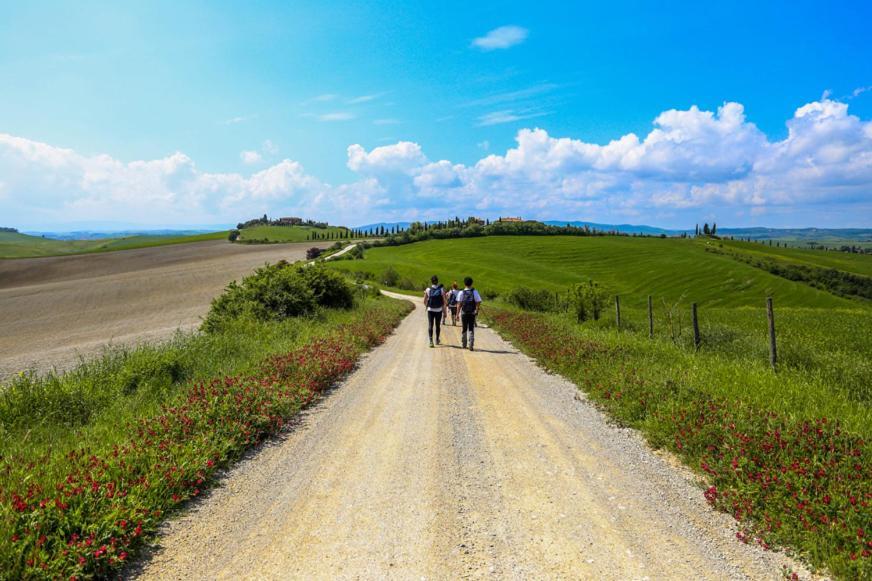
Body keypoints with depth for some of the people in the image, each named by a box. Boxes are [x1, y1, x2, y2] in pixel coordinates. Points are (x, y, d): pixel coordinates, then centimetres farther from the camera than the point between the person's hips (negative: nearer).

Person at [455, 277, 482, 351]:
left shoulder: (461, 293, -4)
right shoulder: (475, 292, -3)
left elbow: (459, 304, -6)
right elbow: (478, 303, -5)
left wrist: (457, 314, -2)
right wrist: (477, 311, 6)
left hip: (464, 313, 1)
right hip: (472, 313, 0)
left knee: (463, 329, 14)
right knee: (471, 329, 3)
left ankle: (464, 344, 24)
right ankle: (471, 346, -5)